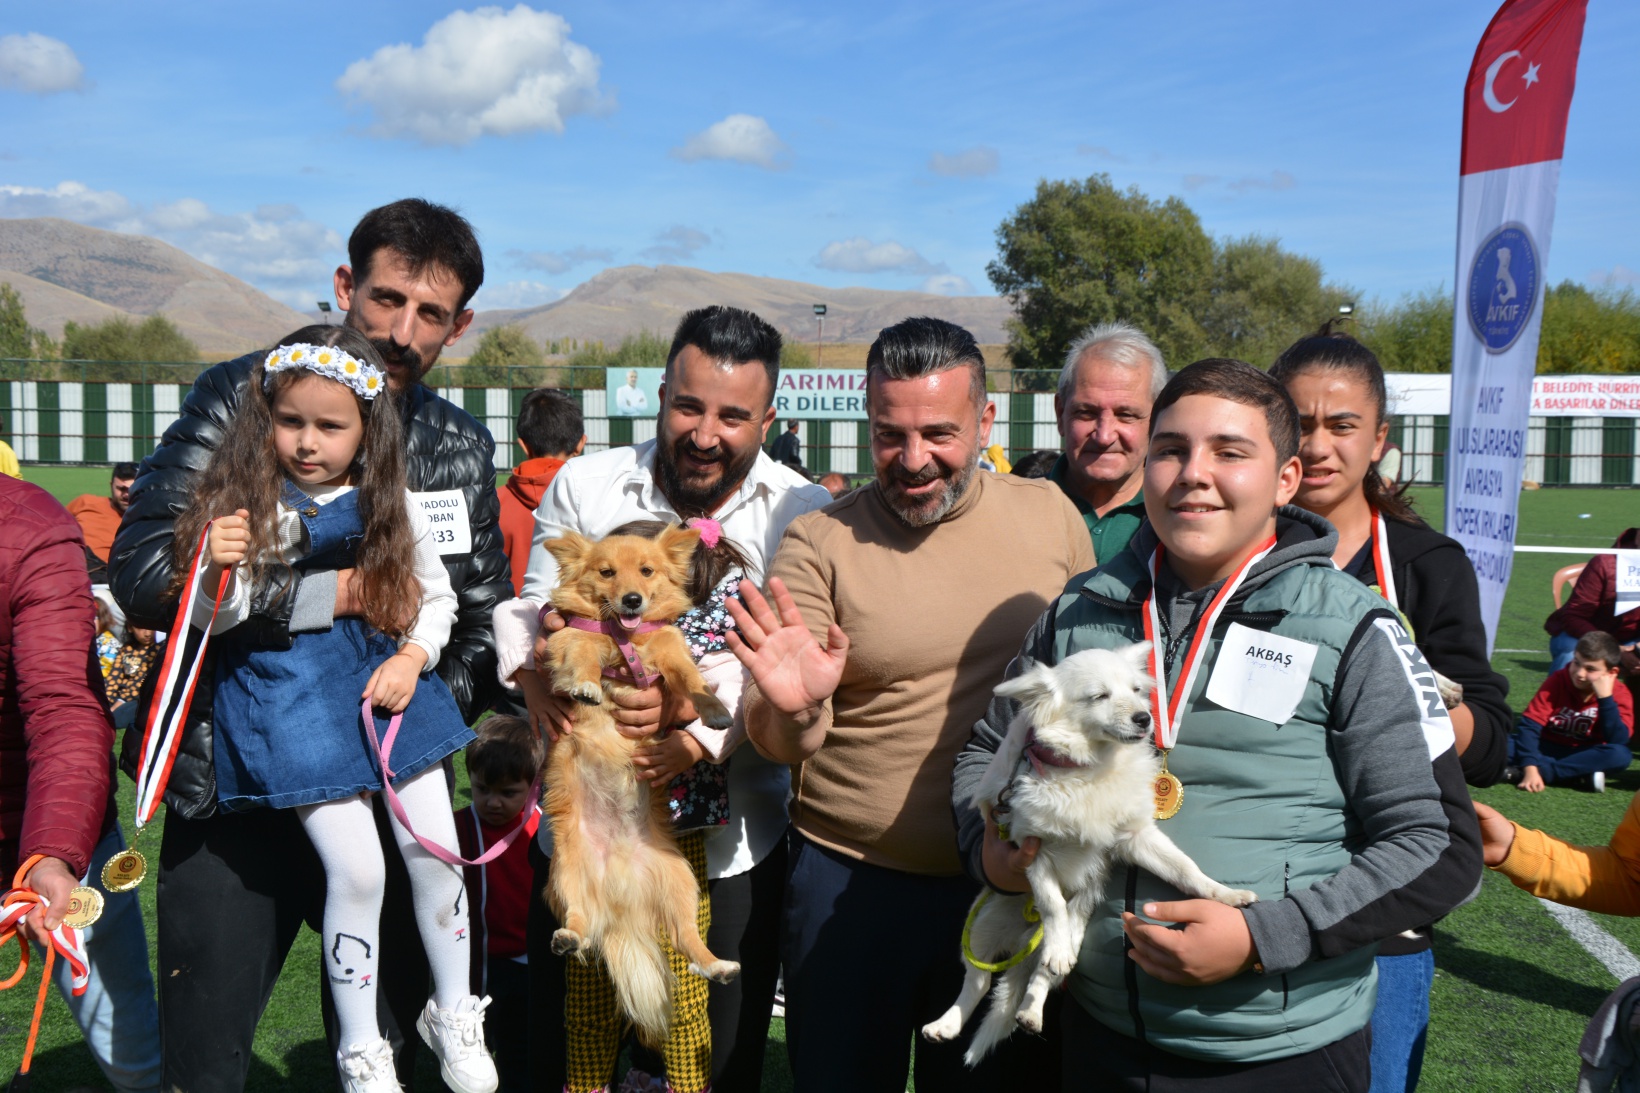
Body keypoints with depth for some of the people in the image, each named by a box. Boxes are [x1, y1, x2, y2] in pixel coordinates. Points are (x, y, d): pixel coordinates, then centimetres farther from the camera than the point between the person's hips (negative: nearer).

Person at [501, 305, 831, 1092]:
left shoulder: (803, 515, -6)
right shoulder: (583, 485, 1)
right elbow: (535, 608, 5)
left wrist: (690, 705, -29)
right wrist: (537, 675, -17)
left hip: (730, 843, -1)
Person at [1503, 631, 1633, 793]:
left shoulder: (1619, 694, -8)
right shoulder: (1558, 681, -9)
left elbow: (1618, 741, -22)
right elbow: (1530, 725, -16)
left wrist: (1605, 697, -28)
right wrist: (1530, 768, -29)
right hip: (1546, 749, 0)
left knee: (1621, 755, -33)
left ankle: (1519, 773, -34)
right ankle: (1582, 777, -32)